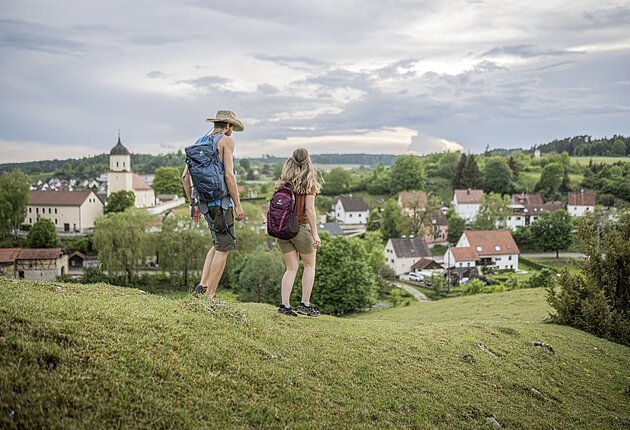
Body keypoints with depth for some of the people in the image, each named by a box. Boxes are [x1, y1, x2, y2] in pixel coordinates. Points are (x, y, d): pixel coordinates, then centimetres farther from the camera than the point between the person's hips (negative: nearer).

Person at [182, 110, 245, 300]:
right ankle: (209, 296, 0)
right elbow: (229, 174, -15)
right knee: (223, 247, 0)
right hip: (221, 200, -7)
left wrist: (193, 204, 18)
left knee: (218, 244, 20)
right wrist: (238, 205, -12)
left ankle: (202, 287, 10)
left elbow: (185, 176, 13)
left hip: (204, 201, 7)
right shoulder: (226, 141, -5)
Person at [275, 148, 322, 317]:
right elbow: (309, 209, -14)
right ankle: (305, 304, 12)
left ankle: (285, 305, 3)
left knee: (291, 268, 12)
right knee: (310, 266, 14)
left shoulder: (283, 182, 5)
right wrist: (315, 234, -13)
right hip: (301, 228, -4)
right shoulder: (309, 183, -8)